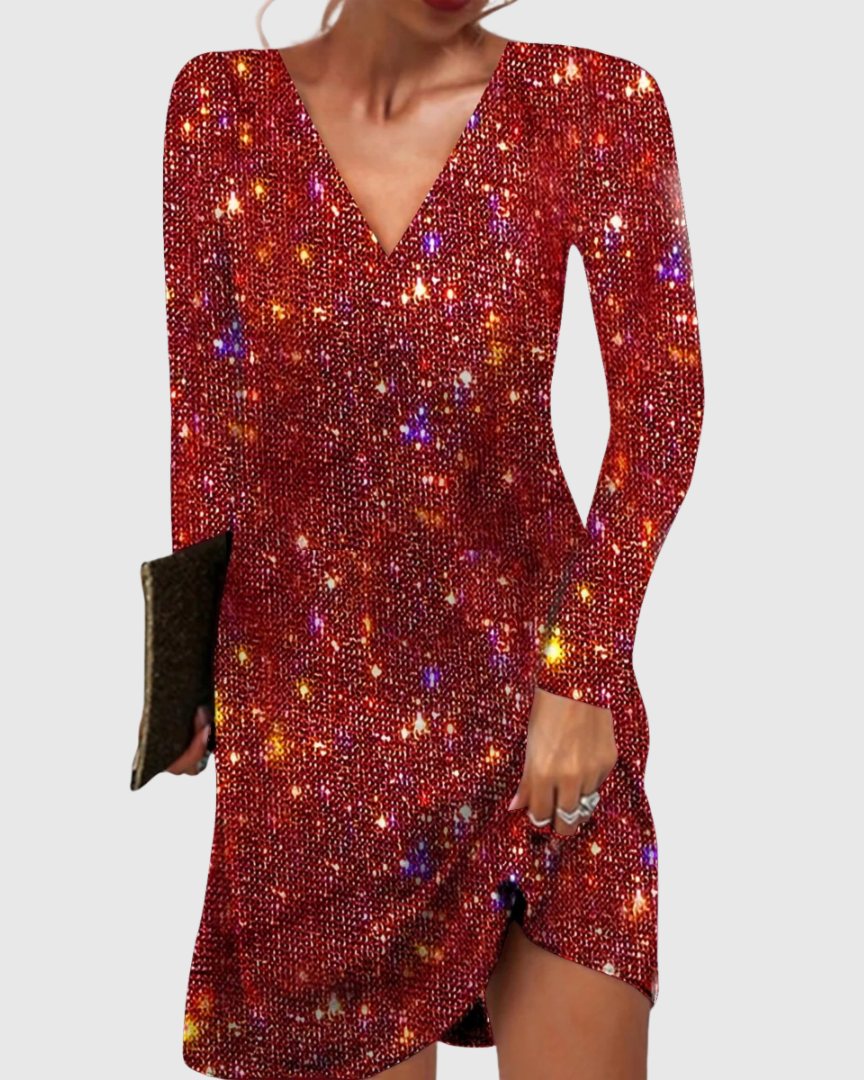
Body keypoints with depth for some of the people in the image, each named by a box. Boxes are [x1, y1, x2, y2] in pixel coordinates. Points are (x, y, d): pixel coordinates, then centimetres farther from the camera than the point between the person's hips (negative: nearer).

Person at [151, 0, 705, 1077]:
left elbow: (660, 403, -6)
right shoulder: (221, 103, 0)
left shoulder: (596, 106, -5)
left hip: (527, 657, 0)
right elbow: (202, 402, 5)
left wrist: (583, 673, -10)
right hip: (305, 680, 1)